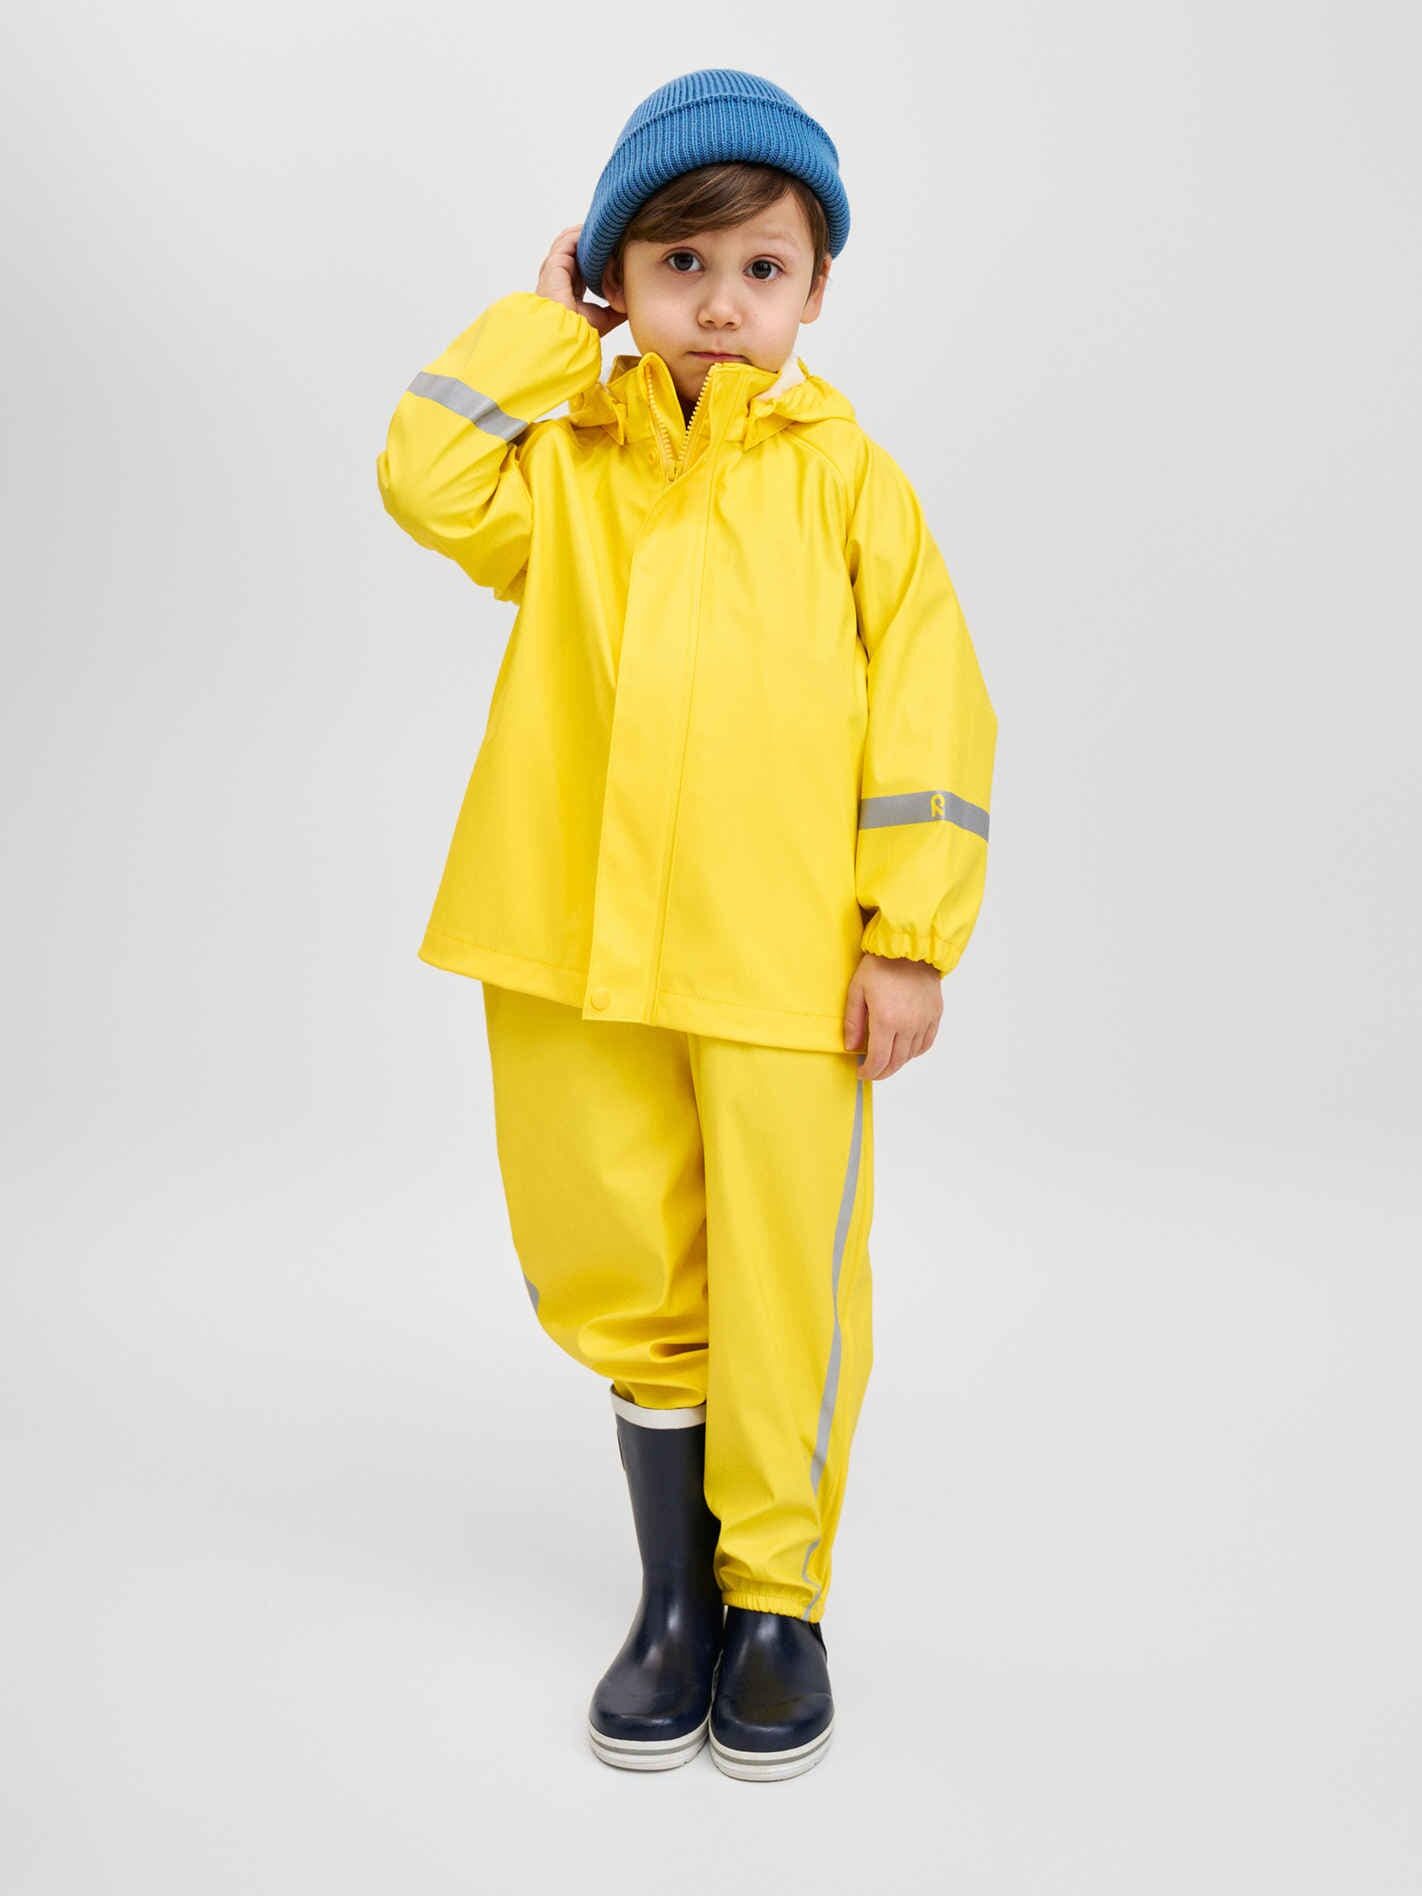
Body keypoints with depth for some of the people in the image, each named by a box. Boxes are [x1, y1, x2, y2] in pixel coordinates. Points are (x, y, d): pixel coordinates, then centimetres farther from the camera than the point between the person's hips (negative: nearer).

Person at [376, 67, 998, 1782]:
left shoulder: (845, 477, 3)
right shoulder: (567, 460, 11)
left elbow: (928, 708, -1)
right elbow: (426, 478, -7)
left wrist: (914, 934, -6)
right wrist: (545, 324, 2)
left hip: (786, 965, -2)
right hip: (576, 951, 3)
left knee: (782, 1291, 6)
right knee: (622, 1280, 12)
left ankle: (774, 1598, 26)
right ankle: (676, 1589, 31)